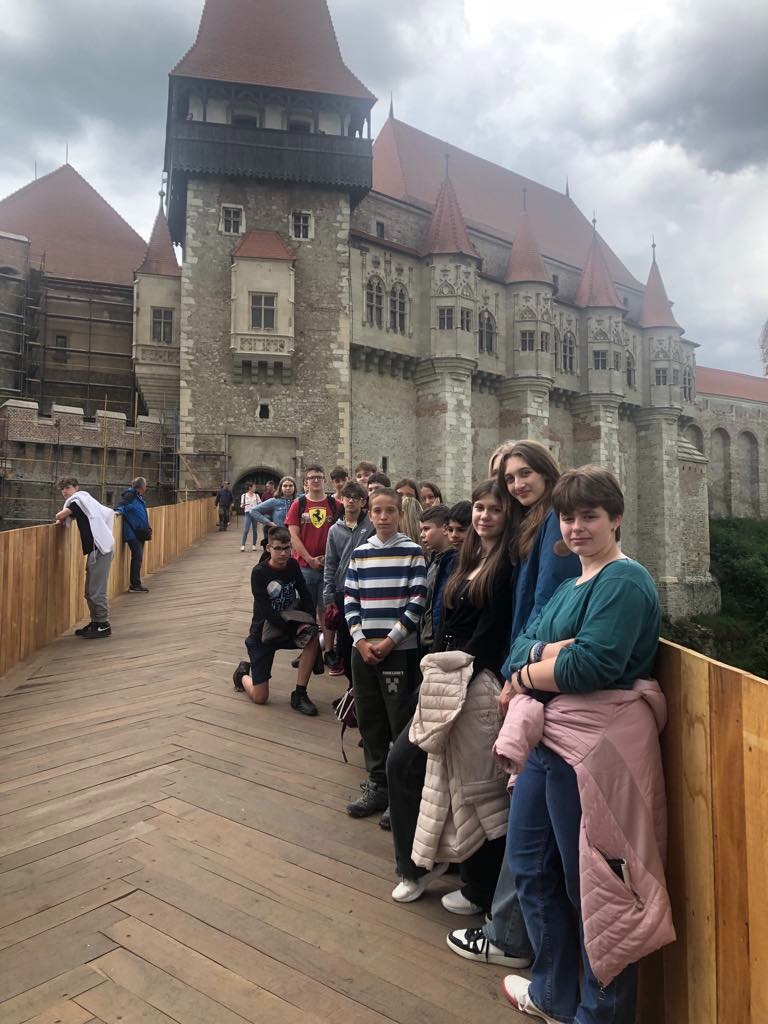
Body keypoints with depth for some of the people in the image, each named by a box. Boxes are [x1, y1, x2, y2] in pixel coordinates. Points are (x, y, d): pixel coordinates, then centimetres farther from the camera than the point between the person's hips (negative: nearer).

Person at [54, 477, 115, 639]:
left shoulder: (80, 497, -3)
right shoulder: (83, 500, 22)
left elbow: (60, 515, -13)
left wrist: (60, 518, 10)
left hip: (100, 548, -10)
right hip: (96, 548, 10)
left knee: (97, 591, -8)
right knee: (90, 591, 14)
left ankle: (103, 625, -2)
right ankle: (96, 622, 22)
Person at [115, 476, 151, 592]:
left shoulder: (139, 497, 17)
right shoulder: (130, 495, -8)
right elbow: (123, 505, -18)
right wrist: (118, 511, -38)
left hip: (139, 533, 9)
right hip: (132, 533, -9)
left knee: (138, 557, 11)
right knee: (137, 556, -10)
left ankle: (135, 583, 18)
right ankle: (135, 585, -6)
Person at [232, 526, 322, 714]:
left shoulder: (292, 565, -4)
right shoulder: (259, 572, -18)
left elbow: (305, 596, 1)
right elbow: (266, 611, -23)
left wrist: (309, 620, -17)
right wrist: (293, 630, -26)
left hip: (288, 626, 4)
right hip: (263, 632, -4)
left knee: (313, 639, -29)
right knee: (260, 697, -5)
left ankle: (299, 695, -15)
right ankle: (243, 673, 31)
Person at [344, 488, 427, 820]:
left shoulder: (412, 552, -3)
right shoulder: (359, 553, 8)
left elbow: (417, 603, -7)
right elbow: (350, 600, 7)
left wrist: (389, 641, -12)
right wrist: (361, 641, -5)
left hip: (399, 649, -4)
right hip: (363, 648, 4)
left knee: (401, 723, 0)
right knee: (369, 720, 11)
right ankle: (377, 783, 26)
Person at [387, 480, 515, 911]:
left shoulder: (508, 567, -11)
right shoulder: (466, 560, 13)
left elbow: (490, 633, -16)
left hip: (480, 684, -8)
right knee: (403, 761, 11)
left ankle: (482, 889, 24)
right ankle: (419, 863, 29)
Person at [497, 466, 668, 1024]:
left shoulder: (624, 581, -13)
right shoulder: (573, 583, 15)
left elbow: (591, 665, -25)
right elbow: (519, 646, 8)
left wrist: (527, 674, -9)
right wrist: (544, 652, -15)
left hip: (595, 743, -9)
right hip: (548, 736, 9)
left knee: (592, 882, 5)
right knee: (531, 863, 19)